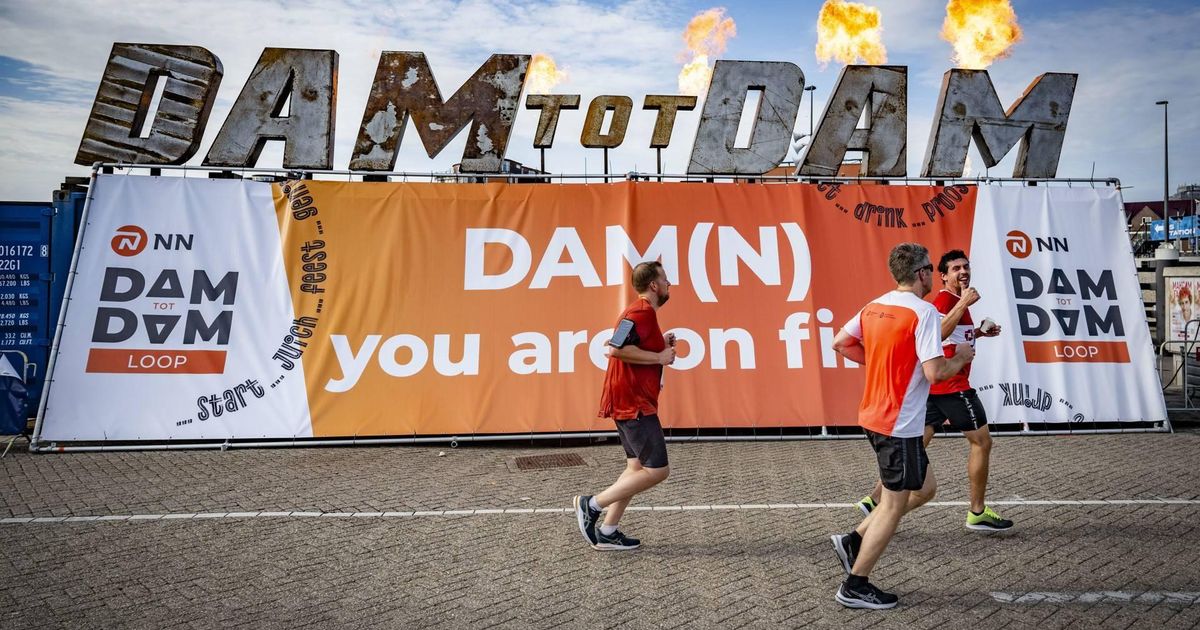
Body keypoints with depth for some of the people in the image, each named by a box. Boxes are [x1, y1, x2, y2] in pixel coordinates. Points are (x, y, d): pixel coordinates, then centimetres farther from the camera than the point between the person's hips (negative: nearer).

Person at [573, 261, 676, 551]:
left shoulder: (641, 311, 19)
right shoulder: (642, 311, -14)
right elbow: (616, 349, -27)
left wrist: (661, 345, 16)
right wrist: (659, 357, -18)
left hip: (630, 403, 11)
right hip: (634, 404, -11)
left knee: (637, 467, 12)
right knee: (657, 470, -8)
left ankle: (606, 533, 14)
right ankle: (592, 504, -2)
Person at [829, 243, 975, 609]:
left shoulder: (874, 307, 7)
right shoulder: (924, 312, -17)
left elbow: (840, 343, 14)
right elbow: (934, 373, -22)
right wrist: (960, 358, -3)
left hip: (874, 416, 9)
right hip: (899, 424, -9)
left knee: (924, 488, 21)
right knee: (894, 506, 4)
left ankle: (853, 541, 20)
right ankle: (855, 587, 12)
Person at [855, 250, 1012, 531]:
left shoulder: (956, 300, 19)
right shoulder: (946, 299, -13)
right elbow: (938, 333, -30)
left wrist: (978, 332, 19)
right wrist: (963, 304, -31)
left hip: (934, 385, 9)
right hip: (951, 385, -9)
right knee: (982, 441, 3)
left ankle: (876, 498, 5)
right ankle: (977, 513, 13)